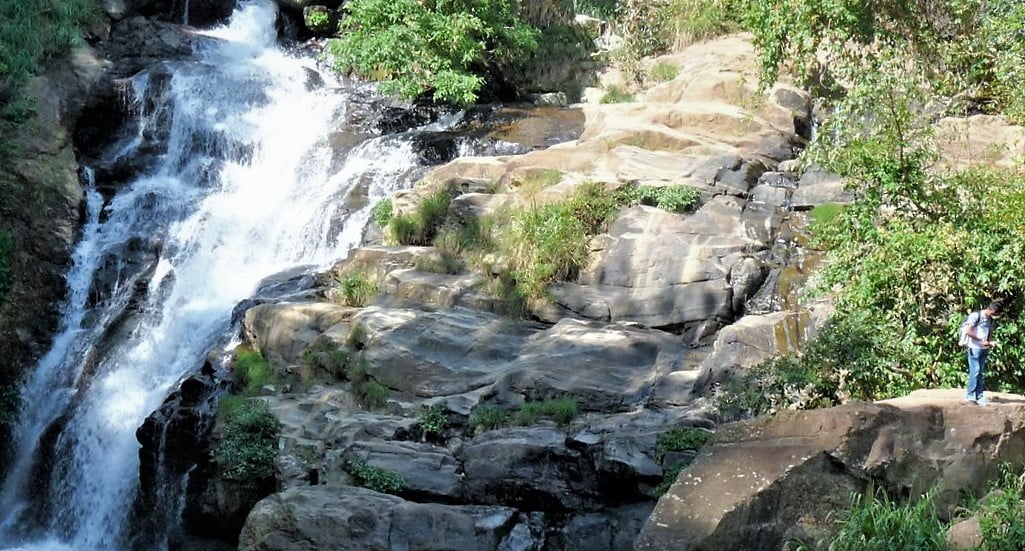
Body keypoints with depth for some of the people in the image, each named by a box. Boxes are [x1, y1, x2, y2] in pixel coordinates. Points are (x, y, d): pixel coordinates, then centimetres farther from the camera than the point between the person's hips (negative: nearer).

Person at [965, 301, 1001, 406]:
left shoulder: (991, 320, 13)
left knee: (982, 373, 5)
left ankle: (979, 396, 8)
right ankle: (970, 396, -4)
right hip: (974, 348, -7)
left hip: (984, 350, 7)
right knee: (975, 371, -9)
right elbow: (968, 332, -13)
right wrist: (982, 341, -16)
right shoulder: (976, 316, -8)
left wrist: (990, 343, -2)